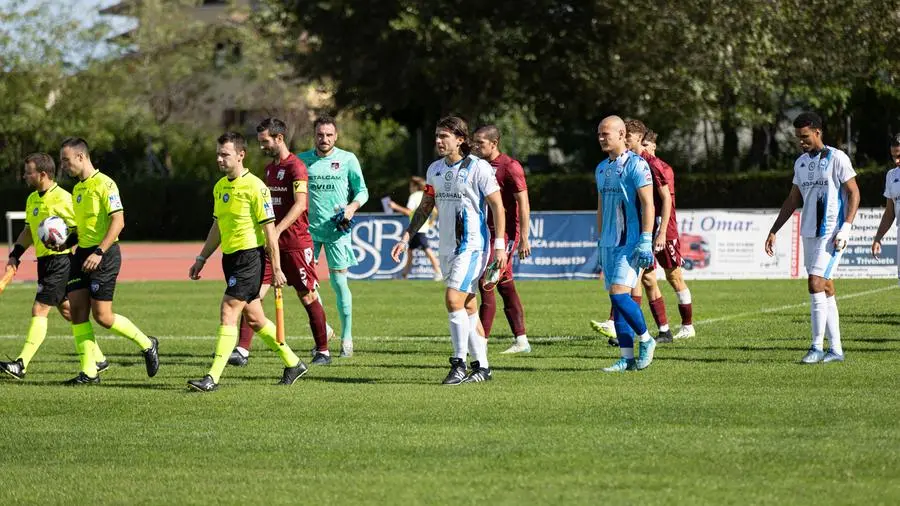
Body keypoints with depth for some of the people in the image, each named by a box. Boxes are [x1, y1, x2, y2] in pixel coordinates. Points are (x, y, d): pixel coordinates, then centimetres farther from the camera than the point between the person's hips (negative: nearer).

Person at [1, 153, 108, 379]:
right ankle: (98, 359, 23)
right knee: (67, 311, 14)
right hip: (45, 262, 9)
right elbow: (29, 230, 24)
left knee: (39, 310, -12)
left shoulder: (62, 199, -15)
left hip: (60, 261, -9)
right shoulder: (32, 199, 13)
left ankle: (22, 365, -14)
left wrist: (65, 244, -27)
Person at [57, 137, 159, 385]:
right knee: (77, 311, -1)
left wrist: (99, 252, -24)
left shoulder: (104, 184, -12)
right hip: (83, 253, 9)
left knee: (102, 316, -9)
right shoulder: (77, 189, 16)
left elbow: (118, 221, -19)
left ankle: (147, 344, 13)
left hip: (104, 254, -9)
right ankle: (89, 372, 1)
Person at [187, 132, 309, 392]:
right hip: (230, 257, 9)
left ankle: (213, 377, -14)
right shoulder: (220, 187, 12)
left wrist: (276, 268, -15)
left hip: (250, 255, -9)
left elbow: (269, 229, -13)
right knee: (253, 318, 12)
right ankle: (293, 363, 25)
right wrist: (201, 258, 19)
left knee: (227, 313, -13)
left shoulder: (255, 187, -13)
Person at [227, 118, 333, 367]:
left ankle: (323, 351, 16)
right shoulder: (270, 169, 15)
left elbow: (300, 204, -22)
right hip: (271, 241, 7)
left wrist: (277, 230, -32)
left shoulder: (295, 167, -11)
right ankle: (242, 350, -12)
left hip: (296, 242, -7)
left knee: (307, 297, 3)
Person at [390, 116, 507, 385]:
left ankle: (459, 364, -12)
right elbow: (425, 207, 19)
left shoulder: (478, 168, -10)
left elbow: (497, 206, -8)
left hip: (472, 245, -7)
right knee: (468, 307, 10)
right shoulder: (435, 169, 10)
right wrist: (406, 238, 13)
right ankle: (482, 367, 16)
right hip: (447, 248, 7)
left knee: (454, 300, -18)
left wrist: (500, 245, -14)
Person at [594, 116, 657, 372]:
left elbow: (648, 204, -14)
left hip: (630, 242, -8)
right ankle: (627, 358, 8)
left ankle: (646, 340, 4)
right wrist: (600, 241, 20)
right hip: (609, 243, 8)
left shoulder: (636, 164, -9)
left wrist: (646, 241, -19)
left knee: (619, 293, -17)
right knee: (616, 298, 5)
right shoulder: (601, 168, 16)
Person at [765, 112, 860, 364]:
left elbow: (854, 193, -7)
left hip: (830, 233, -7)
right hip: (809, 232, 7)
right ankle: (835, 349, 11)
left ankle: (817, 347, -12)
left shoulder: (837, 158, -7)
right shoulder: (801, 163, 14)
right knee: (826, 288, 8)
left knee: (816, 284, -15)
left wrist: (846, 227, -16)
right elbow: (793, 200, 21)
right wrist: (773, 231, 17)